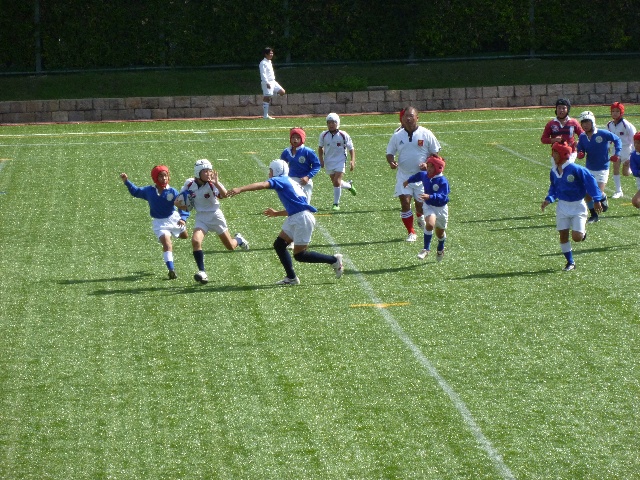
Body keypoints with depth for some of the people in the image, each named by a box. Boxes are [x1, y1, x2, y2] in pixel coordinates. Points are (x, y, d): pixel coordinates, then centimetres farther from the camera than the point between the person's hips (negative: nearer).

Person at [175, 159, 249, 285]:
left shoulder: (212, 183, -18)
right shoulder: (189, 184, -8)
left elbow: (224, 195, -37)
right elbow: (179, 202, 4)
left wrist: (216, 184, -54)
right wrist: (179, 202, -19)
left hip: (216, 216, -2)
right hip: (201, 218, 2)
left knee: (230, 246, 10)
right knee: (195, 241, -24)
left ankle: (238, 239, 48)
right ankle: (202, 272, -17)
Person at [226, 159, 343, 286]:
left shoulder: (280, 180, -6)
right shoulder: (290, 183, 21)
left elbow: (262, 185, -23)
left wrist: (240, 189, -31)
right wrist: (276, 213, 33)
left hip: (302, 218, -10)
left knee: (299, 255, -2)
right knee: (279, 245, 10)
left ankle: (334, 260, 9)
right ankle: (291, 278, 12)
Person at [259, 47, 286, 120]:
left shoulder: (269, 62, 17)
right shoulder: (263, 63, -12)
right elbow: (263, 74, -20)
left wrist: (273, 80, 24)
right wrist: (267, 83, -26)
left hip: (273, 81, 9)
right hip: (267, 83, -9)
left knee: (282, 92, 4)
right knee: (267, 98, -7)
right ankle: (265, 115, -6)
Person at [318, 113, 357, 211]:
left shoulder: (343, 135, -8)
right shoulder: (324, 135, -1)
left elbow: (351, 149, -1)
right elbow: (320, 148, 13)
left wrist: (352, 161, -12)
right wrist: (321, 160, 3)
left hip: (340, 162, -4)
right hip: (328, 162, 4)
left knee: (337, 182, -15)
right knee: (335, 182, 11)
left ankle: (336, 204, -5)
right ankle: (349, 186, 43)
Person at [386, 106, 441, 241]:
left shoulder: (426, 134, -5)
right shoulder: (397, 135, 0)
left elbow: (435, 153, 3)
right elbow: (389, 152, 9)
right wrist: (391, 162, -14)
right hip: (403, 175, 1)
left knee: (421, 204, 4)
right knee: (405, 202, -11)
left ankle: (420, 216, 44)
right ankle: (411, 232, 2)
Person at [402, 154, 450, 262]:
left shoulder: (442, 181, -22)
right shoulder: (425, 175, -4)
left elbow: (443, 197, -32)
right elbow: (418, 176, 22)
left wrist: (430, 197, -48)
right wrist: (408, 180, 39)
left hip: (441, 207, -2)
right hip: (428, 206, 2)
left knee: (440, 232, 16)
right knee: (430, 224, -28)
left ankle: (440, 250, 47)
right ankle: (426, 249, -19)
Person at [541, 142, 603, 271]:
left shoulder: (575, 169, -20)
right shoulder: (554, 171, 0)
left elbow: (590, 182, -16)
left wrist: (597, 200, -17)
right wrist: (549, 199, -1)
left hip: (577, 206, -5)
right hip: (563, 206, 5)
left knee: (577, 237, -11)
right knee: (563, 235, 2)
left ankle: (583, 230, 26)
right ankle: (570, 262, 17)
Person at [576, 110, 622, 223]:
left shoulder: (602, 134, -15)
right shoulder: (582, 137, -2)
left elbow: (617, 140, -2)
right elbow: (580, 151, 6)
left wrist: (617, 154, -10)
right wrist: (580, 154, -18)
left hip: (602, 169, -4)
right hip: (589, 169, 4)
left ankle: (604, 200, 24)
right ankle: (593, 215, 20)